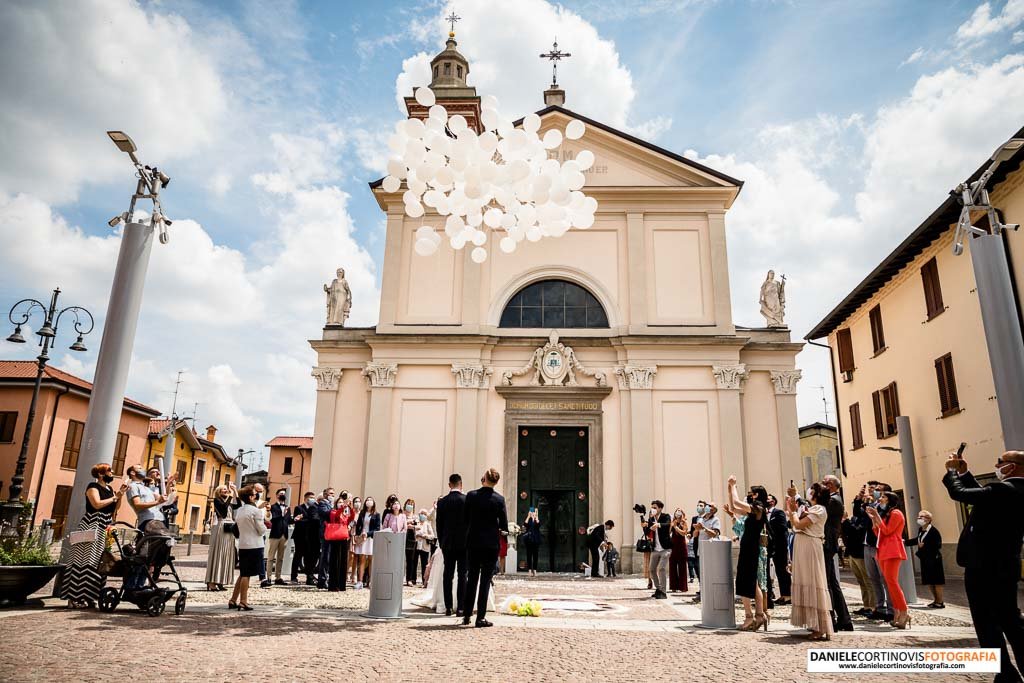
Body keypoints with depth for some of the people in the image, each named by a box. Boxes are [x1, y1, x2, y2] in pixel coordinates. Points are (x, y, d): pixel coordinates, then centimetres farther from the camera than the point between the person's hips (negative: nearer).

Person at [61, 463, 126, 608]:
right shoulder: (93, 486, -4)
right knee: (86, 560, -11)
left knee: (99, 563, 4)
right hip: (91, 527, -8)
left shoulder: (110, 489, 18)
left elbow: (114, 510, 15)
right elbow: (97, 504, -19)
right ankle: (74, 598, -9)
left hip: (105, 529, 8)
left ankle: (88, 597, 7)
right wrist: (115, 497, -9)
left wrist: (120, 494, 4)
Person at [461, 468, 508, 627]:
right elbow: (504, 525, -6)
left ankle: (466, 616, 20)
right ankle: (481, 618, 4)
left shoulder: (471, 495, -5)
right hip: (491, 544, -2)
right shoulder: (499, 499, -9)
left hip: (473, 542, 2)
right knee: (485, 580, 4)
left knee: (471, 579, 14)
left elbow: (465, 518, 2)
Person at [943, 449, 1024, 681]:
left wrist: (952, 471, -2)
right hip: (1005, 565, 9)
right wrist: (964, 473, 17)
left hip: (984, 567, -9)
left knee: (987, 623, 1)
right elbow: (984, 494, 19)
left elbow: (958, 493, -18)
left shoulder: (1002, 489, -21)